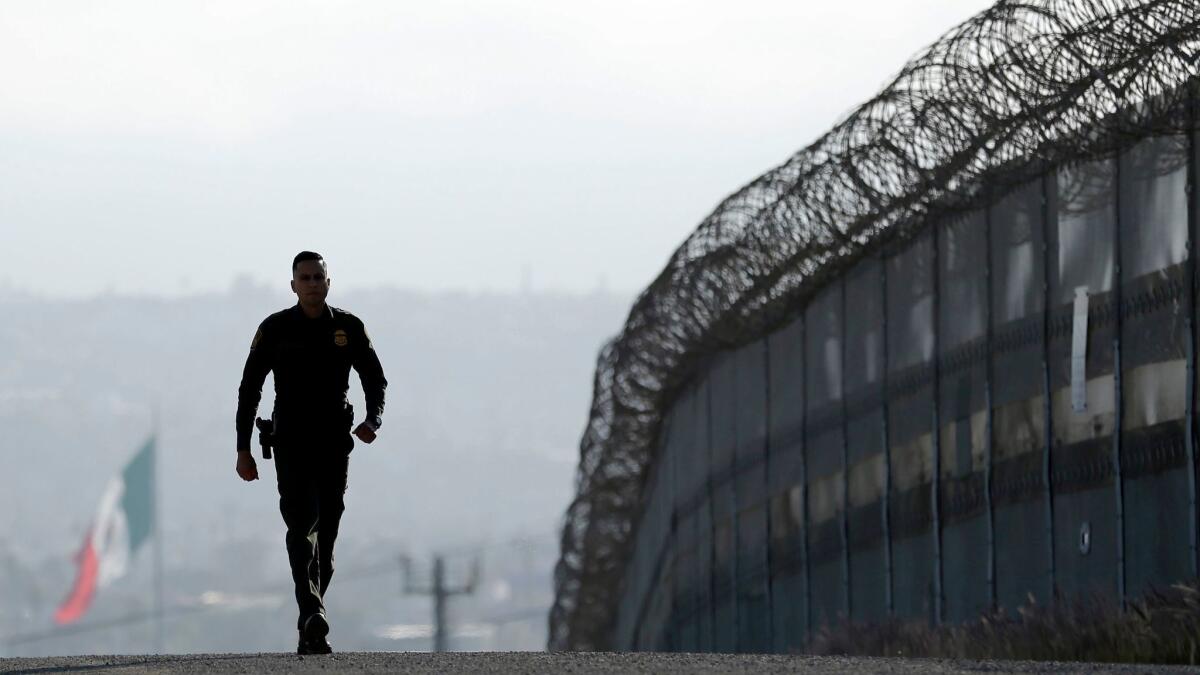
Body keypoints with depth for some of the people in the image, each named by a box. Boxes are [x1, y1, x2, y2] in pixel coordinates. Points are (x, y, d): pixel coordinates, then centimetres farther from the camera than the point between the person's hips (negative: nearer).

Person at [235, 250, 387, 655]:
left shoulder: (349, 328, 4)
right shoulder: (275, 329, 0)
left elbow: (375, 380, 12)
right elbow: (249, 390, 4)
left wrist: (373, 420, -8)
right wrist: (243, 449, -1)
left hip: (334, 444, 3)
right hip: (291, 443, -3)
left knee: (326, 535, 6)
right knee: (302, 526, -18)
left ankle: (309, 632, 15)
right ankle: (313, 620, -30)